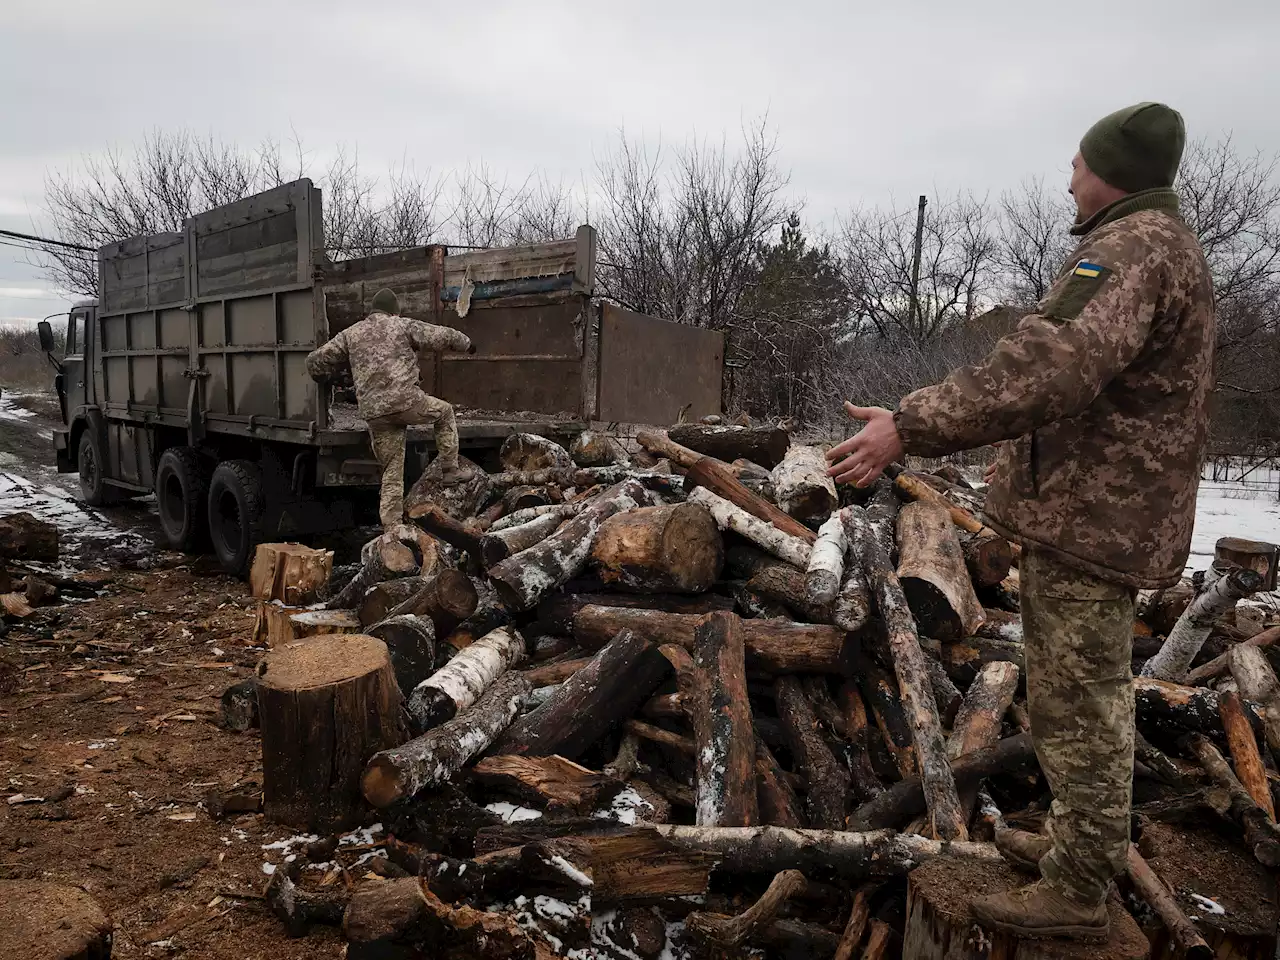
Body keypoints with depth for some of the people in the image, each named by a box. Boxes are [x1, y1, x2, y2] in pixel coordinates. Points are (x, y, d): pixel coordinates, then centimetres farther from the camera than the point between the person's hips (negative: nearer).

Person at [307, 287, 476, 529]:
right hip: (406, 402, -4)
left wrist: (325, 377, 38)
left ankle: (391, 528, 9)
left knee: (392, 472, 12)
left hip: (374, 414, 4)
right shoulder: (403, 326, 7)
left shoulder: (350, 334, 17)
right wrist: (466, 344, 30)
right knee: (444, 412, 25)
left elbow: (315, 361, 16)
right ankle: (450, 469, 21)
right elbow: (443, 335, 10)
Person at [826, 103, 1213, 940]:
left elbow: (1056, 365, -35)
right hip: (1106, 510, 11)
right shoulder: (1167, 244, 18)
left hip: (1089, 517, -11)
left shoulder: (1131, 247, -17)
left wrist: (913, 427, -40)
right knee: (1088, 691, 20)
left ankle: (1078, 891, 12)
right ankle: (1084, 841, 36)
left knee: (1078, 702, -1)